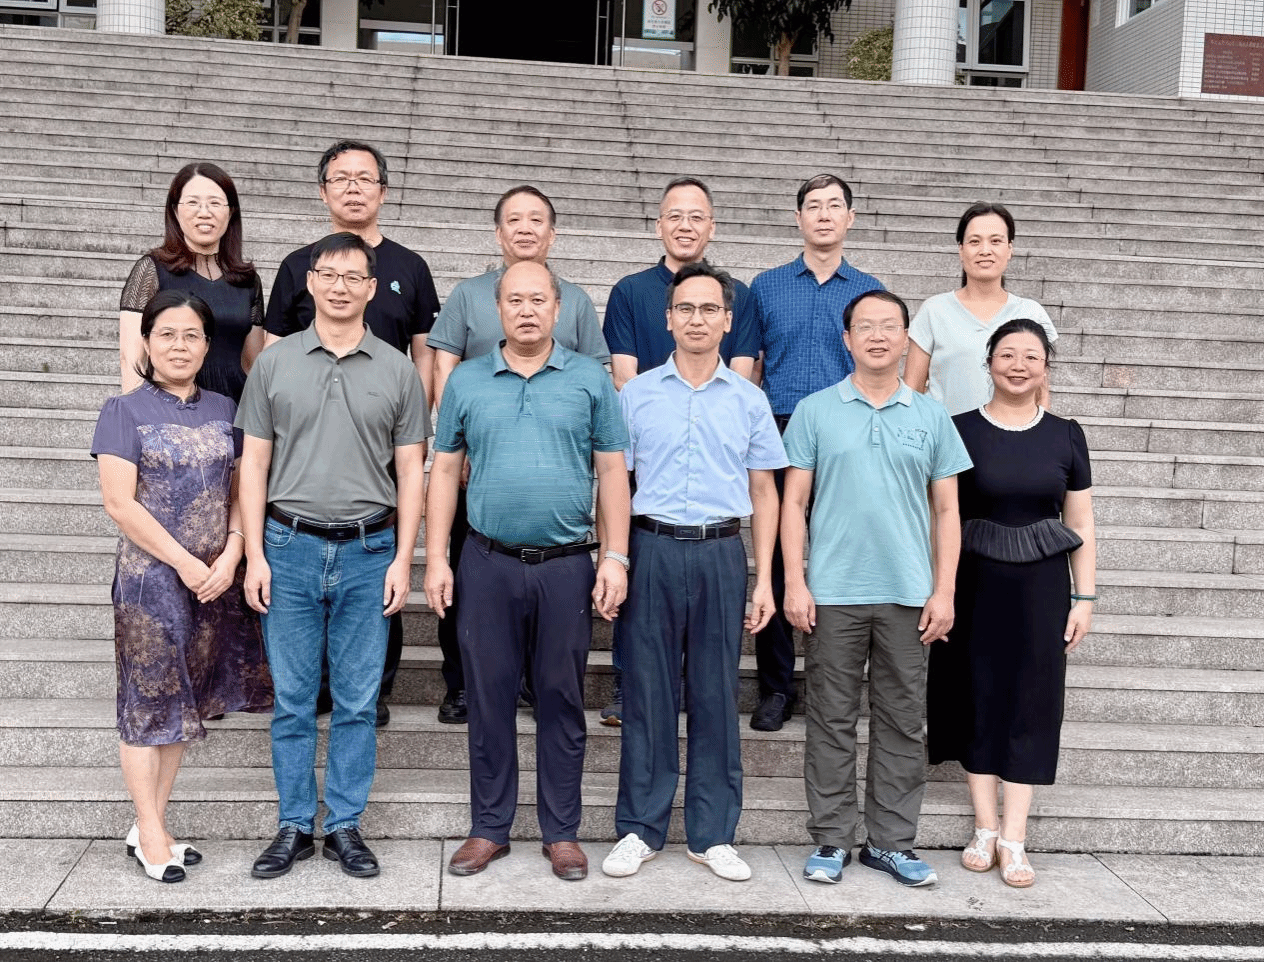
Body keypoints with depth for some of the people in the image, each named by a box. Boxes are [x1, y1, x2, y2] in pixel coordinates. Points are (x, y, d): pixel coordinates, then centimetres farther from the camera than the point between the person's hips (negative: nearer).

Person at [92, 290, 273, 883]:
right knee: (148, 701, 2)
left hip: (212, 580, 5)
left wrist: (230, 556, -8)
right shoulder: (125, 412, -4)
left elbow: (239, 490, 8)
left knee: (185, 701, 10)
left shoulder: (222, 410, 9)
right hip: (151, 577, -4)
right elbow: (120, 504, -10)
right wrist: (185, 563, -14)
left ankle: (151, 825, 22)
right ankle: (150, 833, 13)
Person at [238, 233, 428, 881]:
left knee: (358, 702, 5)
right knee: (292, 700, 6)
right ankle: (294, 826, 18)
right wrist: (254, 554, -2)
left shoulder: (396, 370, 6)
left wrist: (402, 559, -2)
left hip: (368, 553, 0)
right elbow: (254, 464, 6)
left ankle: (345, 826, 17)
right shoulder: (275, 364, 6)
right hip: (290, 548, 0)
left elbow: (410, 471, 5)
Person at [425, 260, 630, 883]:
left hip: (567, 567, -1)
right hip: (487, 566, 1)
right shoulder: (466, 382, 7)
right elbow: (444, 470, 8)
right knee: (488, 699, 8)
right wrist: (436, 559, 1)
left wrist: (615, 558, -4)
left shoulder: (590, 380, 4)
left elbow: (612, 471, 3)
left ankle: (561, 832, 19)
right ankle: (489, 829, 21)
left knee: (562, 701, 7)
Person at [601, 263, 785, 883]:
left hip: (721, 554, 1)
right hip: (652, 551, -1)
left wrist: (764, 580, 4)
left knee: (716, 693, 5)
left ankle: (713, 833, 16)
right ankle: (640, 829, 15)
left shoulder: (749, 400, 8)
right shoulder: (636, 394, 6)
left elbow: (763, 493, 10)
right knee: (647, 691, 3)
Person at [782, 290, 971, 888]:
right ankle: (830, 840, 14)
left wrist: (943, 592, 1)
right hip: (833, 593, -2)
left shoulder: (931, 418, 9)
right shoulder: (815, 412, 4)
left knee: (903, 723, 7)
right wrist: (794, 583, -5)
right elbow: (794, 503, 3)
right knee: (831, 721, 4)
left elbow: (946, 511, 9)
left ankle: (892, 842, 18)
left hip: (908, 595, 2)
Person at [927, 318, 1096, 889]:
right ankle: (985, 829, 17)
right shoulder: (960, 431, -1)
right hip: (976, 584, -1)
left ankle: (1014, 840, 10)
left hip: (1041, 586, 1)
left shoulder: (1065, 436, 5)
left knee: (1030, 703, 3)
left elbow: (1081, 526, 8)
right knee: (977, 698, 5)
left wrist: (1083, 597, 3)